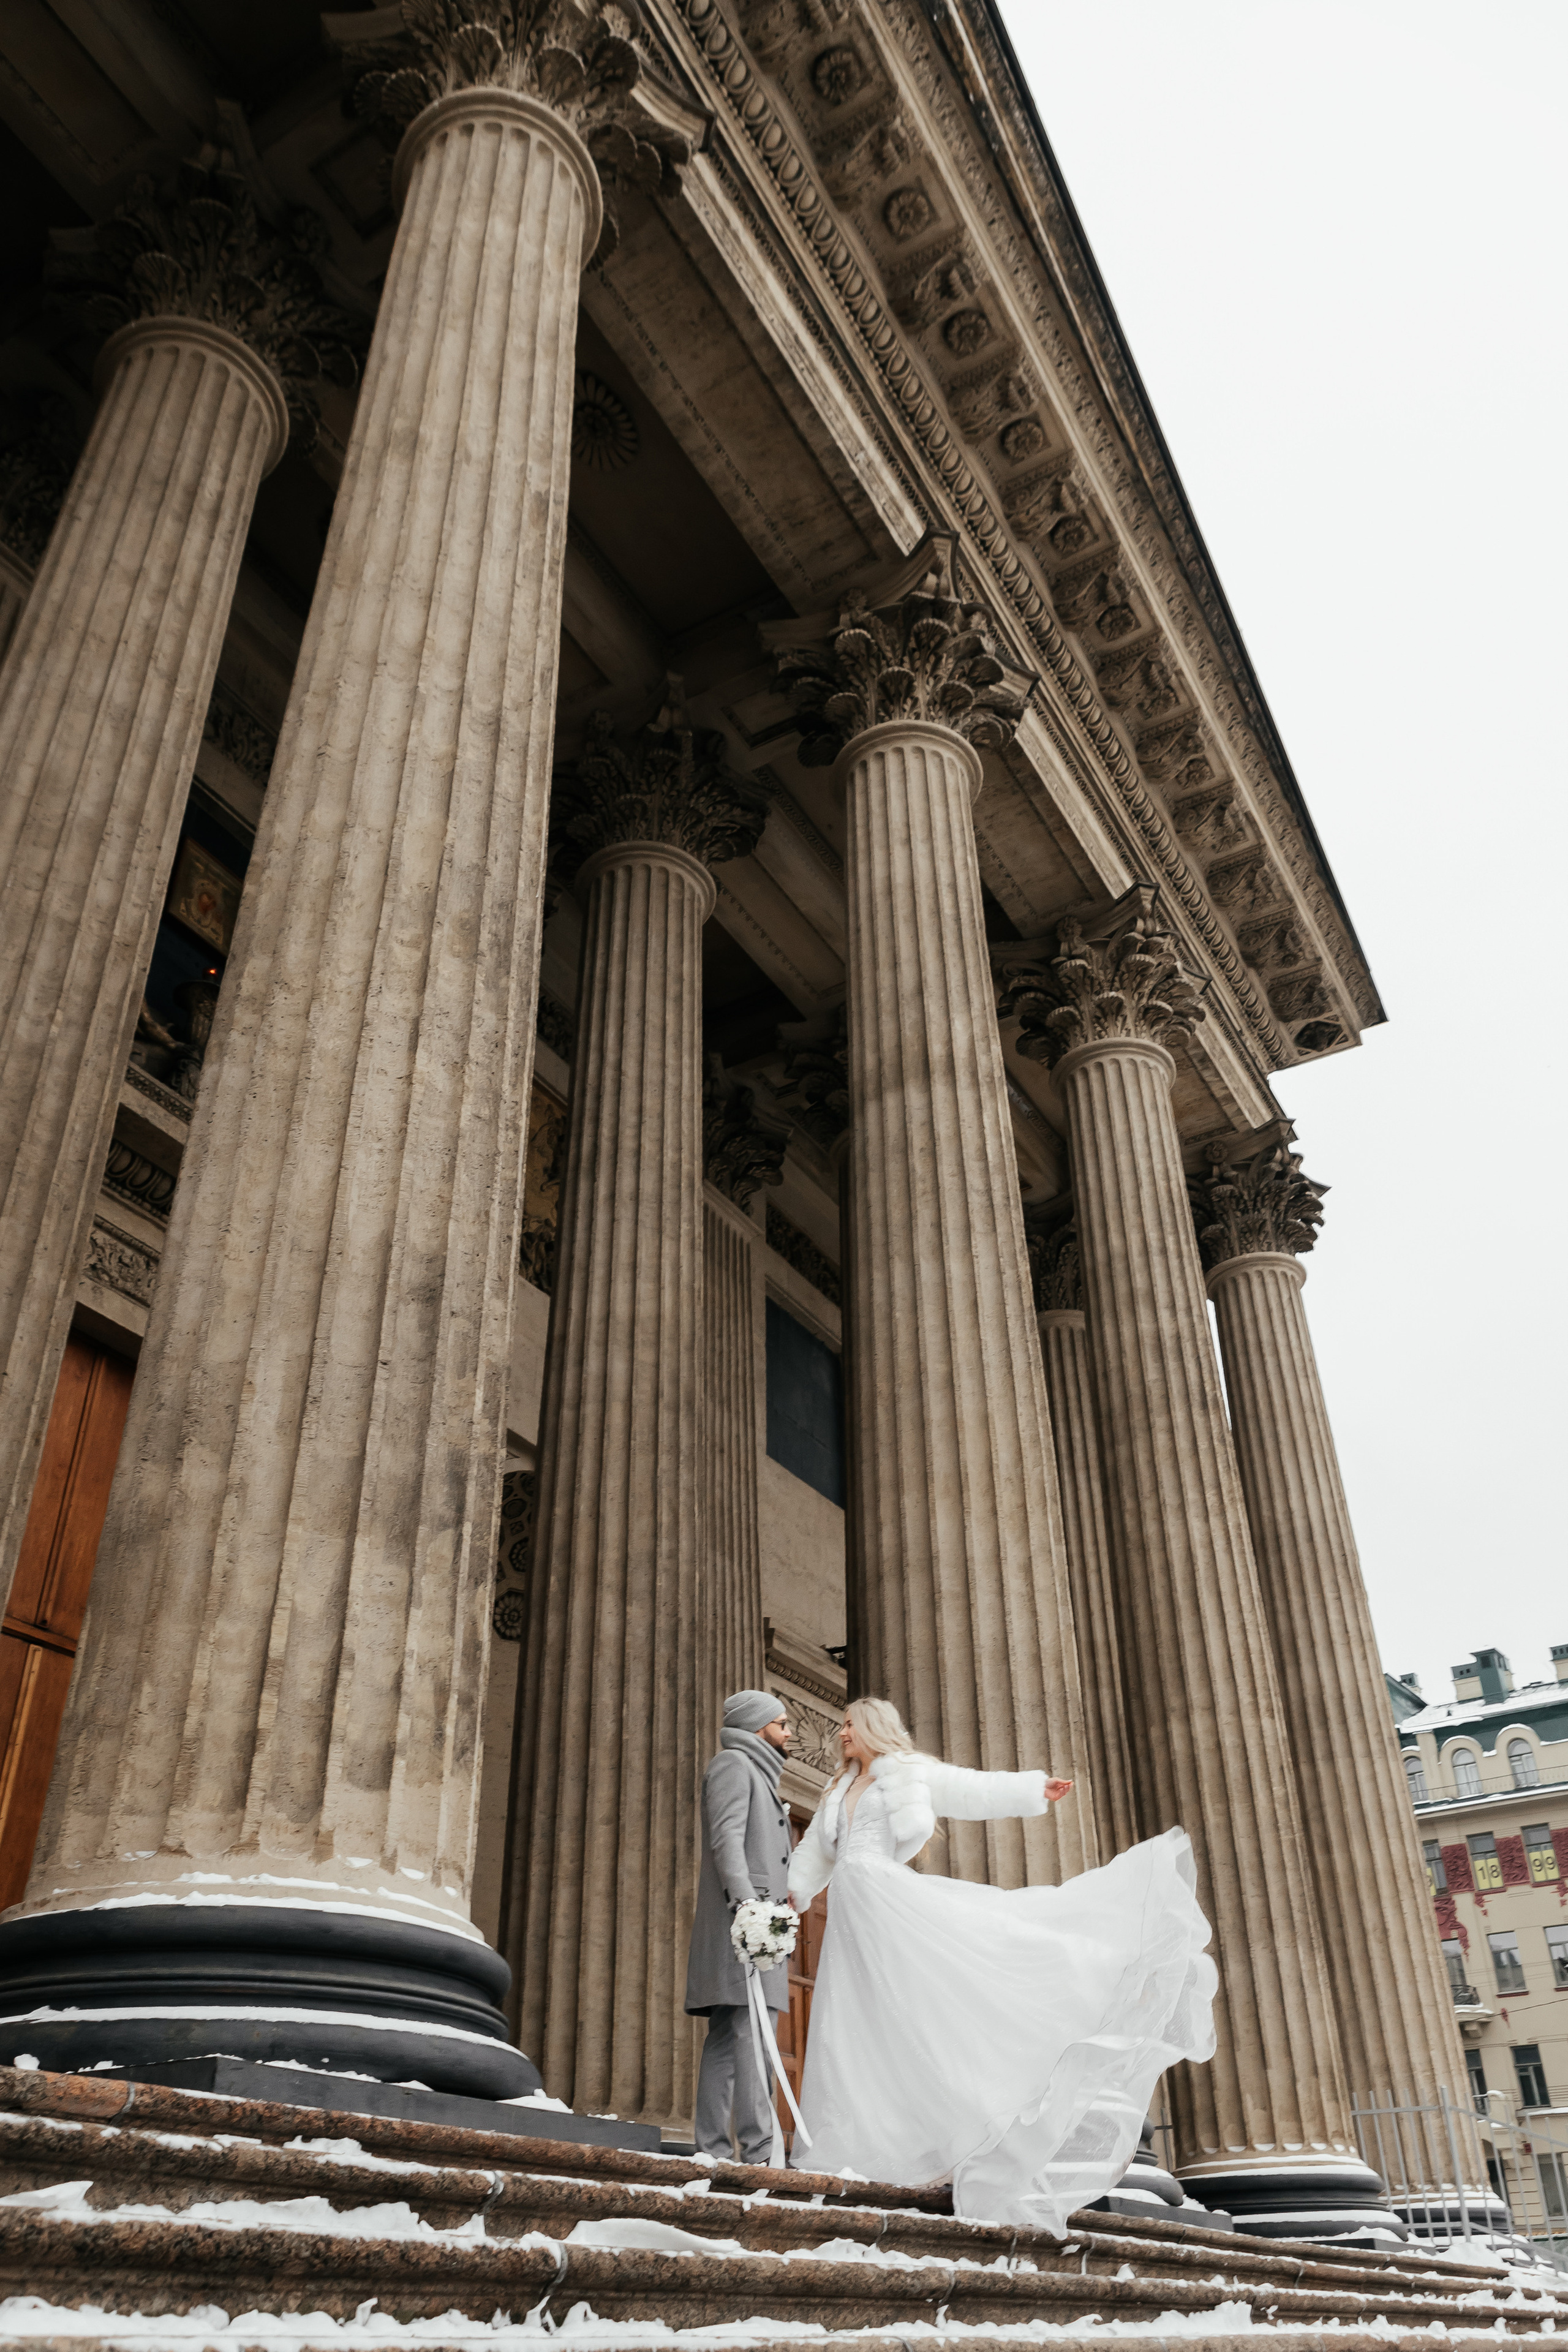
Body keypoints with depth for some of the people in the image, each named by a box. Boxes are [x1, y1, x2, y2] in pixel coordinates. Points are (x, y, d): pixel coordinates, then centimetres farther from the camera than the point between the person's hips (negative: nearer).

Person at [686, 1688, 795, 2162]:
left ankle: (712, 2149, 2)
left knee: (727, 2037, 4)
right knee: (751, 2033, -15)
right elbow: (726, 1838, -14)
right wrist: (746, 1901, -26)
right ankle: (758, 2149, -20)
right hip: (740, 1919, -10)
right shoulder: (733, 1763, 0)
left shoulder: (758, 1776, 29)